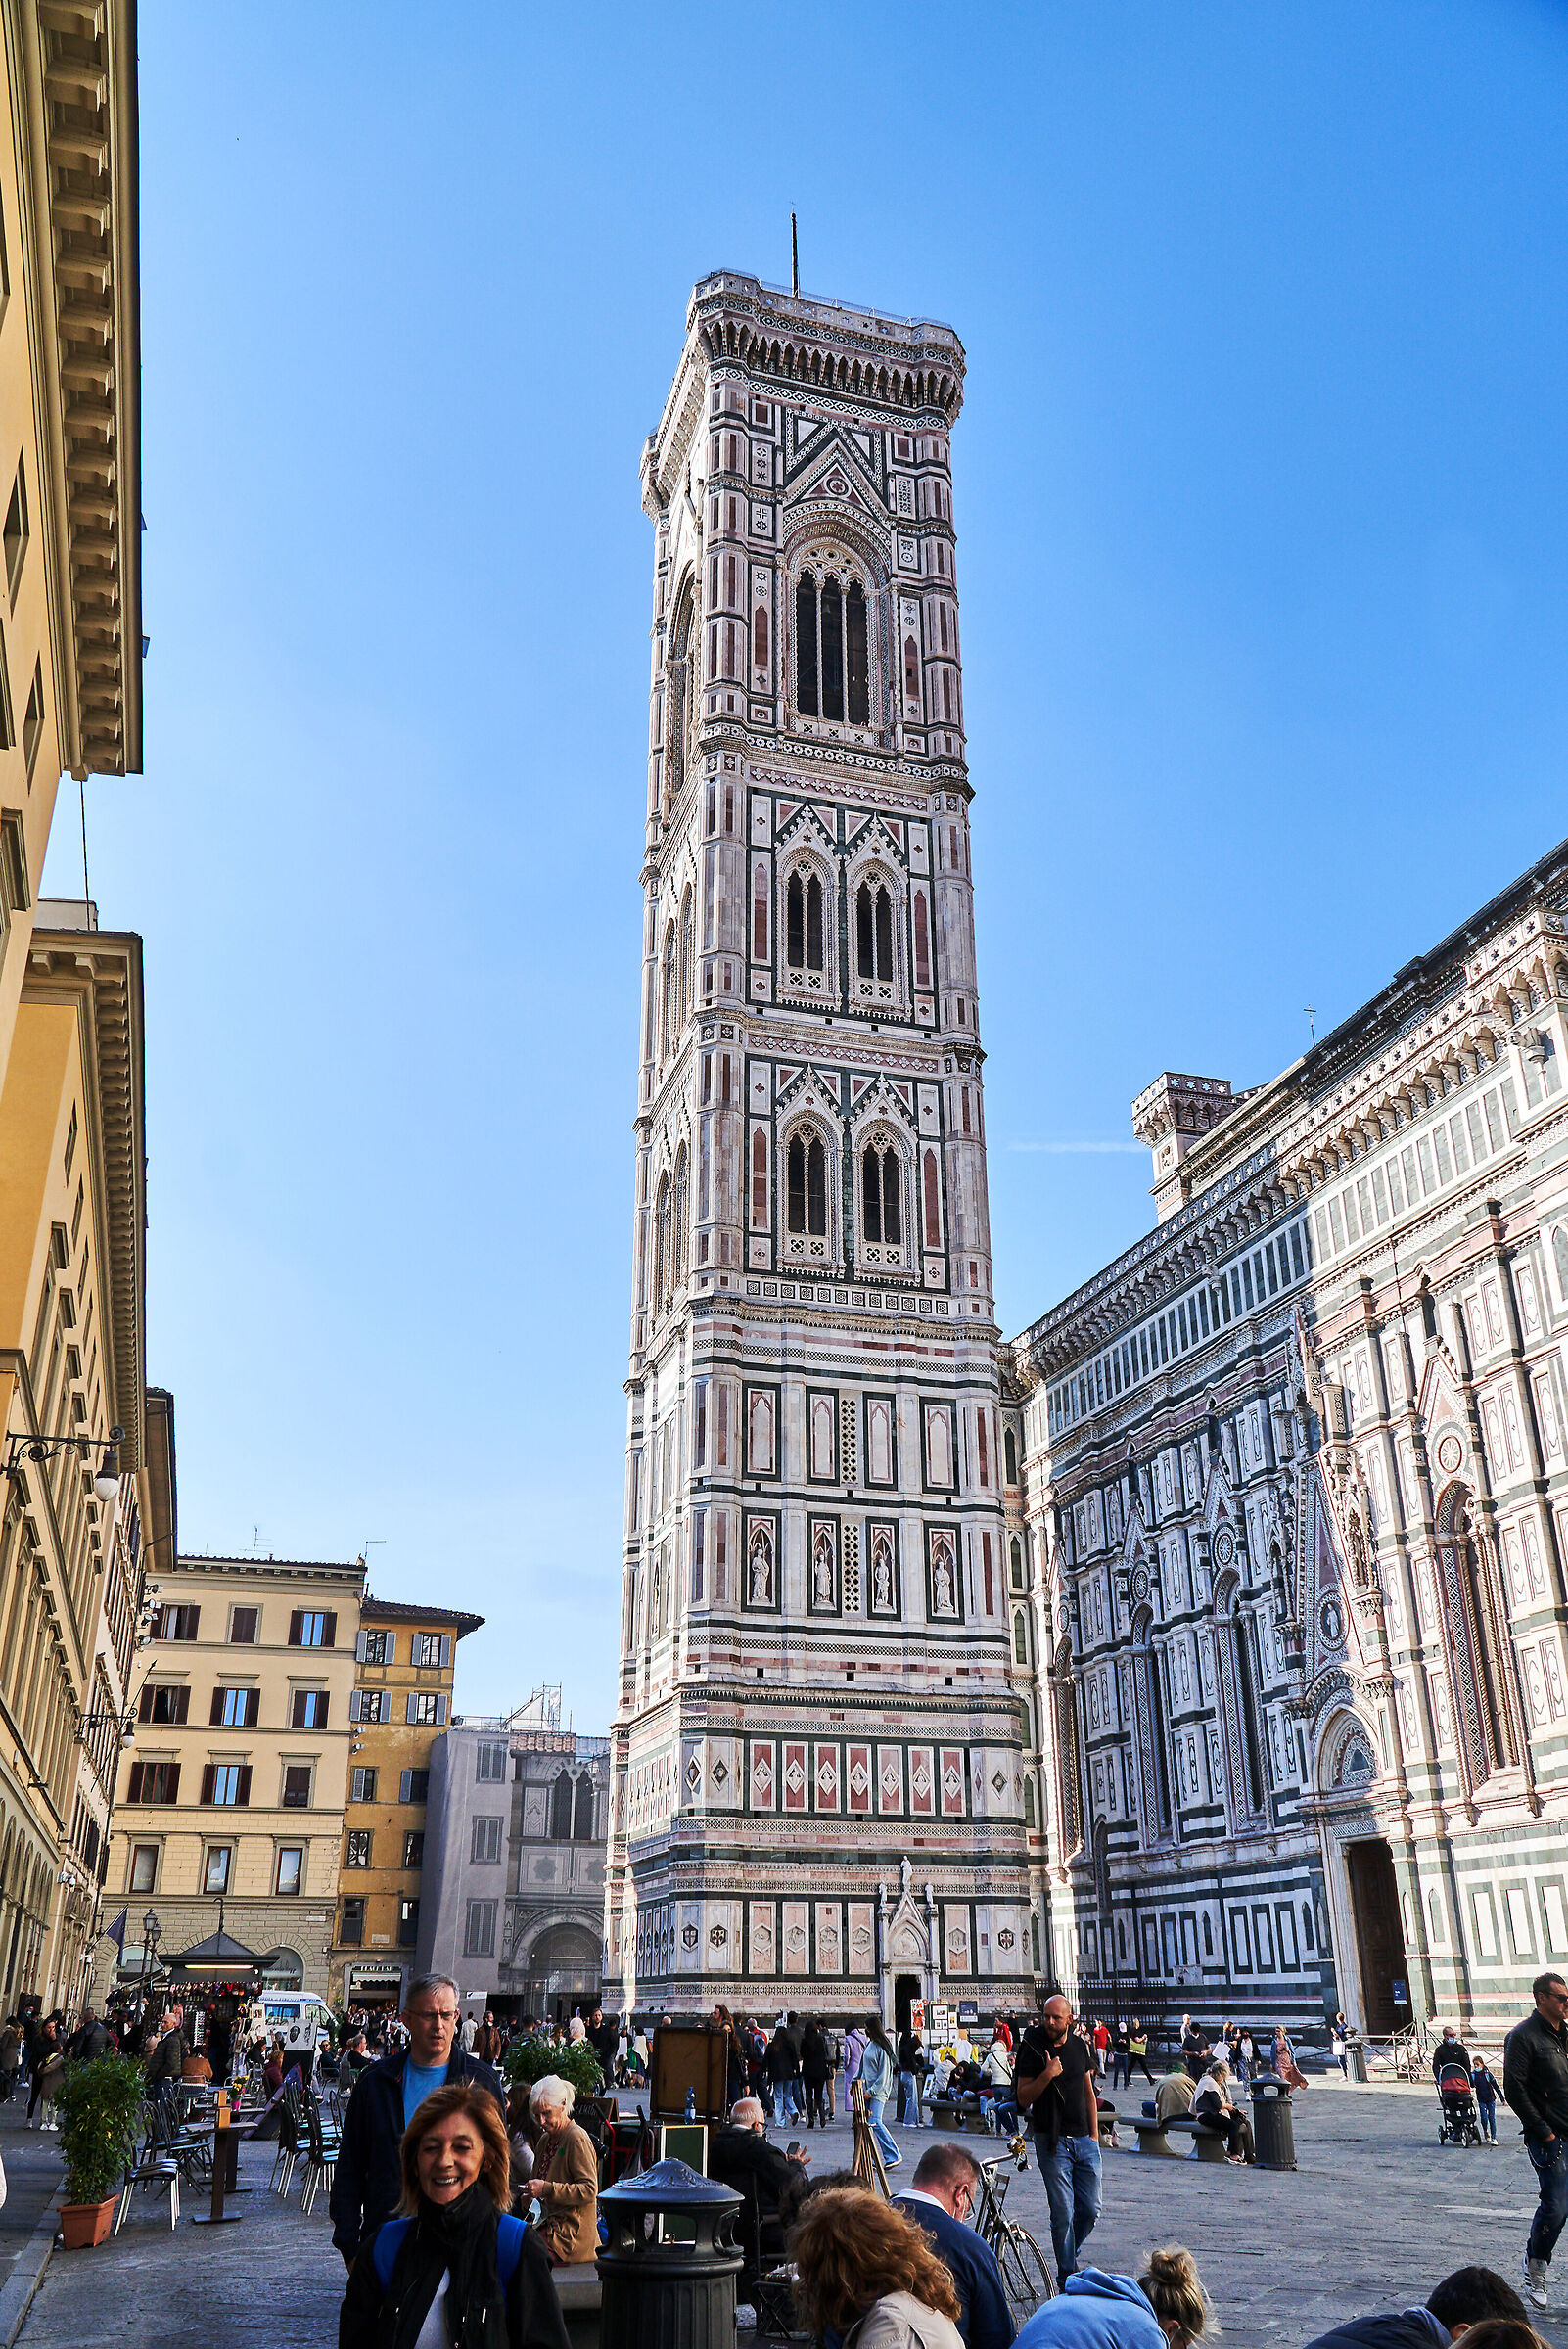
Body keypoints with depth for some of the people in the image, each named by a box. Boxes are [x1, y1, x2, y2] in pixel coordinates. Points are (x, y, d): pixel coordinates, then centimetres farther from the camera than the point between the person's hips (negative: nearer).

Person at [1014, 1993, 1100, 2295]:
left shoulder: (1079, 2046, 6)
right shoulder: (1033, 2049, -8)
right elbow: (1023, 2098, -10)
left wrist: (1094, 2134, 12)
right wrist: (1047, 2075, -23)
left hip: (1084, 2140, 4)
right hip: (1053, 2141, -4)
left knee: (1090, 2210, 6)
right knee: (1063, 2213, -6)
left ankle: (1069, 2255, 31)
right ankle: (1067, 2279, 9)